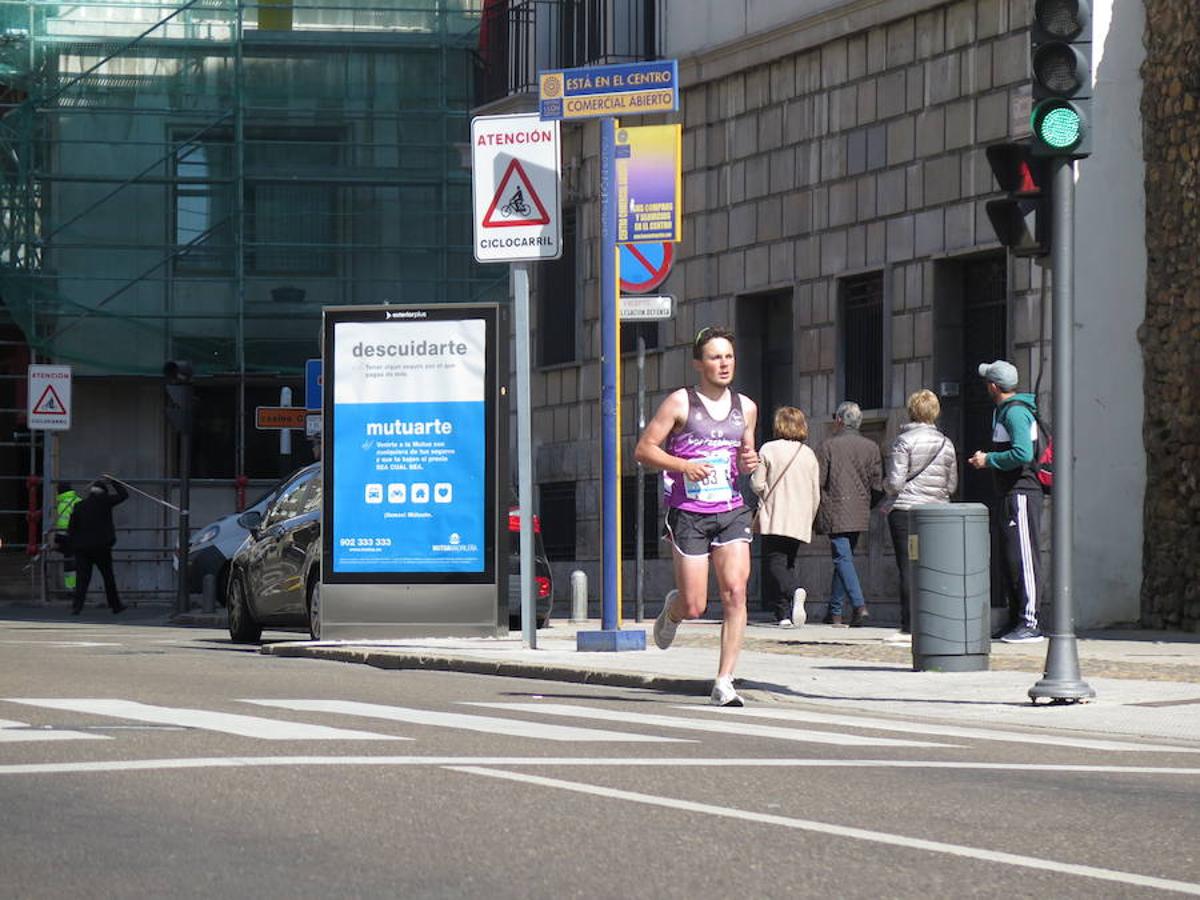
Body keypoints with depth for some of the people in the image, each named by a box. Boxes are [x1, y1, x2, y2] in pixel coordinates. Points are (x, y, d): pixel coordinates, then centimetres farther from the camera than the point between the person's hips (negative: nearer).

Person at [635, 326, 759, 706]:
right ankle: (671, 609, 36)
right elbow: (643, 449, -3)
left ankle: (724, 682, -10)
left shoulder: (745, 407, 13)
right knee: (694, 607, -3)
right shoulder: (680, 403, -2)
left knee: (735, 592, -14)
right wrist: (683, 465, -17)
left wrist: (750, 462, 3)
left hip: (731, 511, 4)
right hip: (688, 514, -3)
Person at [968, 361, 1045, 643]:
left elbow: (1023, 453, -24)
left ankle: (1029, 623, -13)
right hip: (1008, 495, 11)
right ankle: (1015, 619, 17)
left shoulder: (1016, 412, -13)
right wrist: (985, 459, 14)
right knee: (1008, 559, 12)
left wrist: (989, 460, -14)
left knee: (1023, 558, -11)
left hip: (1021, 494, -11)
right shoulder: (1002, 412, 19)